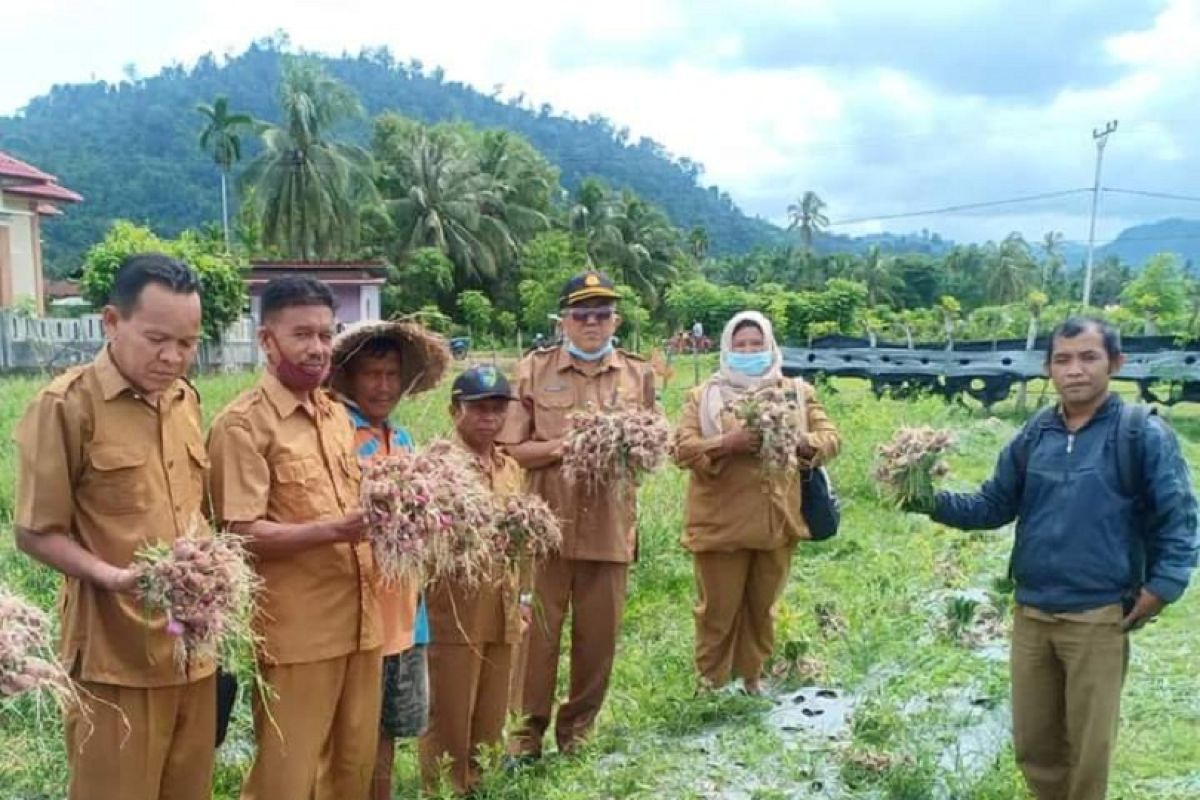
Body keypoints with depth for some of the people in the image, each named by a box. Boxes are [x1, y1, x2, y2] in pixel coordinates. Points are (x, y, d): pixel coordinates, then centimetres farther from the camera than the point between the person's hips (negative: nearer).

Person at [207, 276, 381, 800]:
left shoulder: (337, 414, 11)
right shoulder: (243, 423, -10)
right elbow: (242, 535, -16)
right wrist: (336, 530, -27)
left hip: (360, 621, 7)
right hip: (296, 632, -6)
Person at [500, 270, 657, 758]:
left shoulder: (639, 374, 8)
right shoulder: (533, 369, 0)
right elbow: (510, 450, -2)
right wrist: (562, 446, -17)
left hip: (610, 527, 2)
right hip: (546, 523, -2)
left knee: (599, 635, 10)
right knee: (537, 631, 5)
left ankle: (578, 728, 28)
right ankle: (528, 728, 22)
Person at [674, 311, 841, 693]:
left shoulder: (796, 392, 9)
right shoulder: (704, 395, 2)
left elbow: (831, 440, 5)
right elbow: (683, 450, -7)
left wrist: (798, 442, -16)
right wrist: (727, 443, -23)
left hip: (776, 521, 3)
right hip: (721, 522, -2)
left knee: (763, 605, 14)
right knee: (718, 607, 5)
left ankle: (752, 674, 32)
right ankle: (710, 680, 23)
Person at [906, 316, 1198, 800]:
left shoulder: (1144, 435, -9)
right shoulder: (1033, 436, 4)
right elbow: (995, 506, 6)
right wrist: (935, 503, -10)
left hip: (1098, 618, -4)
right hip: (1031, 613, 4)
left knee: (1089, 747, 11)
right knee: (1032, 743, 17)